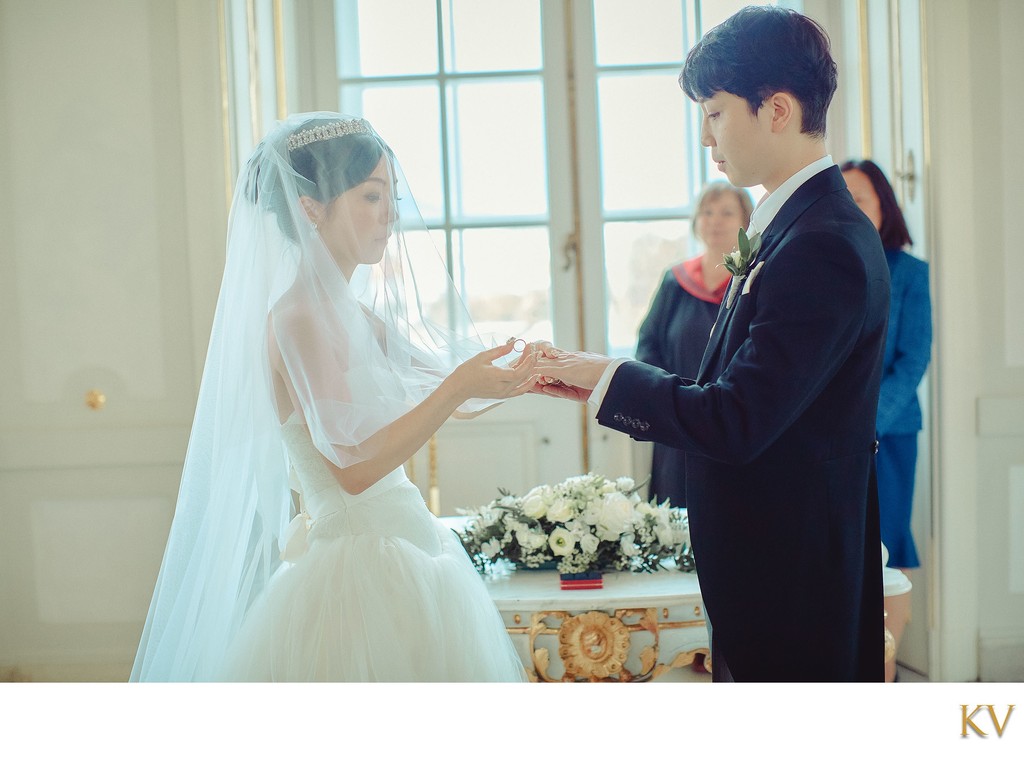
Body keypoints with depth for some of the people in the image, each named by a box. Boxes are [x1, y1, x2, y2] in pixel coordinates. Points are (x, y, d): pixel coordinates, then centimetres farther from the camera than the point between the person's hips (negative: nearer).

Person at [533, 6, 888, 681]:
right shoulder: (792, 228, 10)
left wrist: (609, 378, -11)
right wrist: (604, 384, 4)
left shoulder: (824, 246, -22)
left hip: (793, 573, -10)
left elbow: (736, 421, -25)